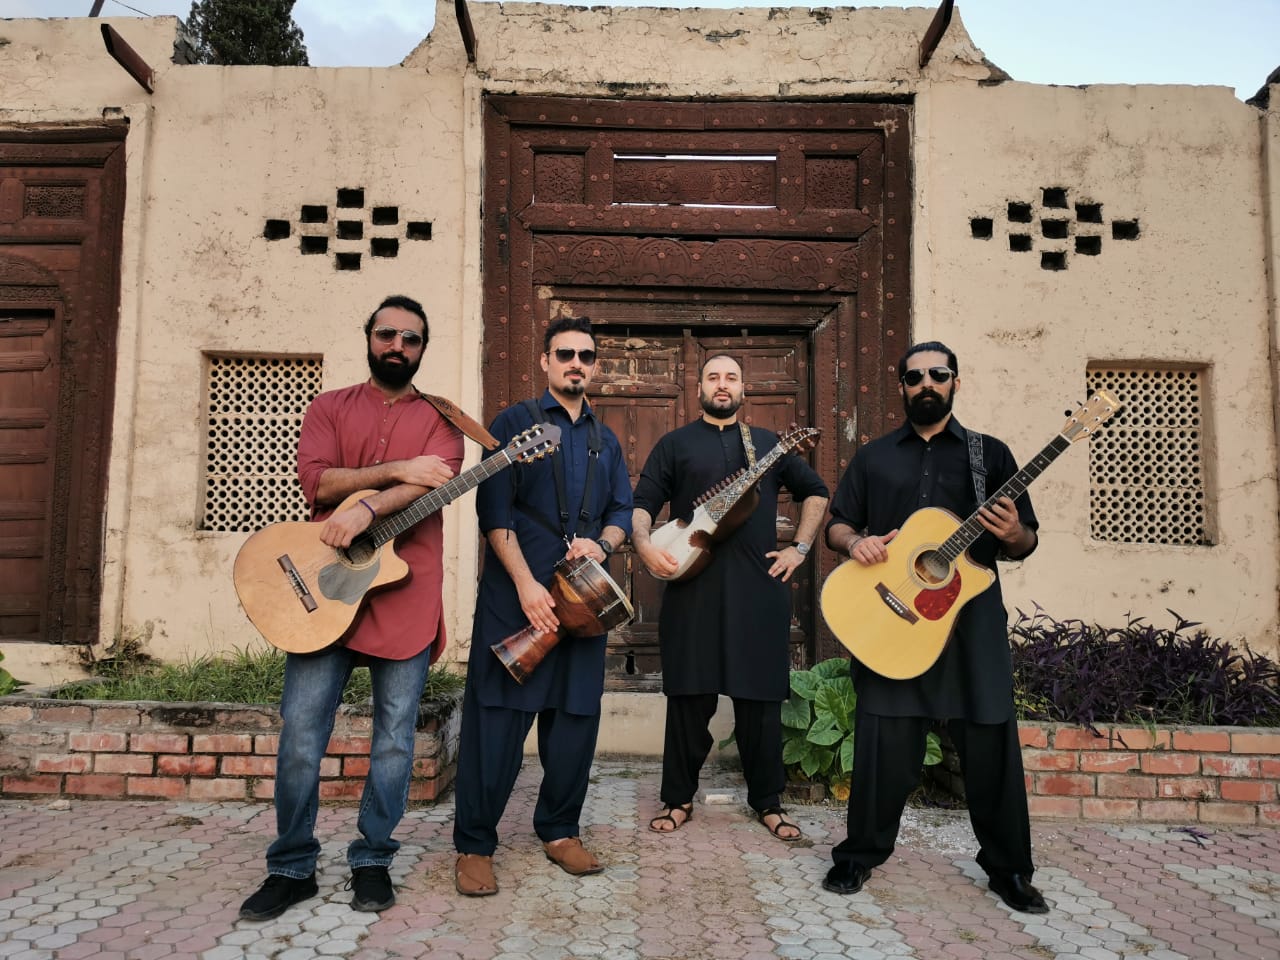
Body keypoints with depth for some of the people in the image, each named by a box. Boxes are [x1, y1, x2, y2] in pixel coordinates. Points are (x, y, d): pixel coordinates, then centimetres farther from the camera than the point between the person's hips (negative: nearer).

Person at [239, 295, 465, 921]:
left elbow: (437, 479, -10)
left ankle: (372, 861, 22)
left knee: (395, 738, 5)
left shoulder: (440, 418, 11)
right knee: (301, 734, 1)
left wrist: (367, 506, -24)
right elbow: (315, 479, -5)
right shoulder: (330, 408, 13)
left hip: (406, 591, 0)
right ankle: (292, 868, 18)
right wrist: (397, 471, -13)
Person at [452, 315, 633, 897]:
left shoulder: (606, 440, 19)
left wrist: (603, 544, -7)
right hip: (517, 591, -5)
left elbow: (622, 510, 16)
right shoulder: (514, 423, 2)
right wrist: (526, 583, -15)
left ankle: (559, 831, 26)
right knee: (497, 715, -2)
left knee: (577, 715, 9)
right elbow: (494, 510, -8)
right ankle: (474, 845, 11)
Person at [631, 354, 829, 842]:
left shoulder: (769, 443, 15)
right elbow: (643, 502, 4)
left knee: (761, 698, 6)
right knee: (689, 696, 4)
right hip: (692, 586, -1)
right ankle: (679, 799, 20)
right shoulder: (675, 444, 10)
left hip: (759, 587, 2)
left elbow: (815, 491, 21)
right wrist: (645, 544, -15)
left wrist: (800, 548, 10)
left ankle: (767, 801, 22)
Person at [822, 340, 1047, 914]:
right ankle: (861, 853, 18)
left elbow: (1024, 543, 10)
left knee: (991, 742, 2)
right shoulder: (873, 457, 14)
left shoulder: (990, 454, 11)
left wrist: (1013, 534, -14)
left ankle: (1009, 867, 21)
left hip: (972, 615, 0)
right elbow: (836, 525, 13)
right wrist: (856, 542, -10)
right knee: (883, 741, 1)